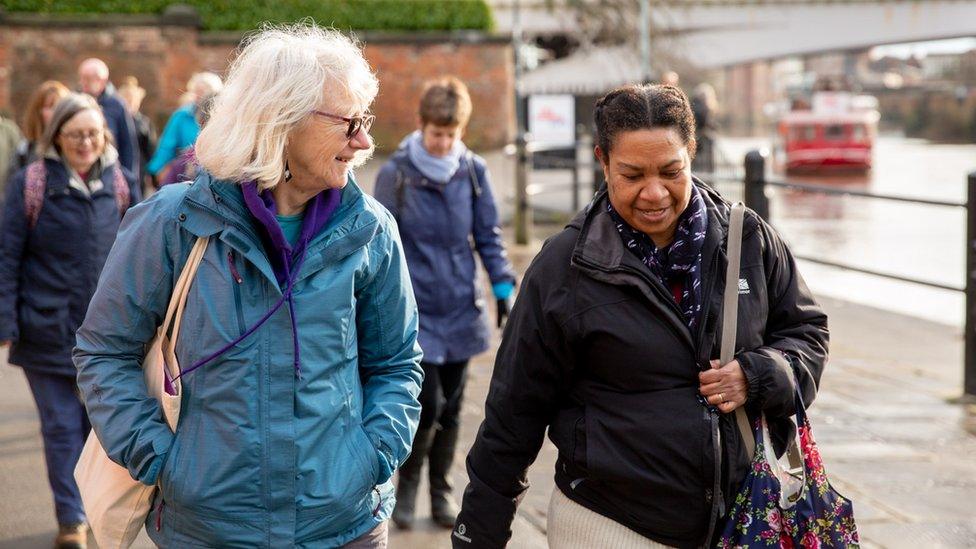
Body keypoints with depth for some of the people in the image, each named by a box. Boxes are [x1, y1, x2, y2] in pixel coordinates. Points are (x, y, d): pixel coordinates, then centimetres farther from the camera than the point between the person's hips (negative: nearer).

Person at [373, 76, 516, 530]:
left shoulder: (473, 171, 0)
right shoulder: (396, 173, -8)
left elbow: (488, 235, 8)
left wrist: (502, 283, -2)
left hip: (460, 307, 3)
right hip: (415, 310, -3)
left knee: (451, 408, 11)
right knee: (427, 406, -8)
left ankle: (441, 491, 29)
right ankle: (407, 484, 17)